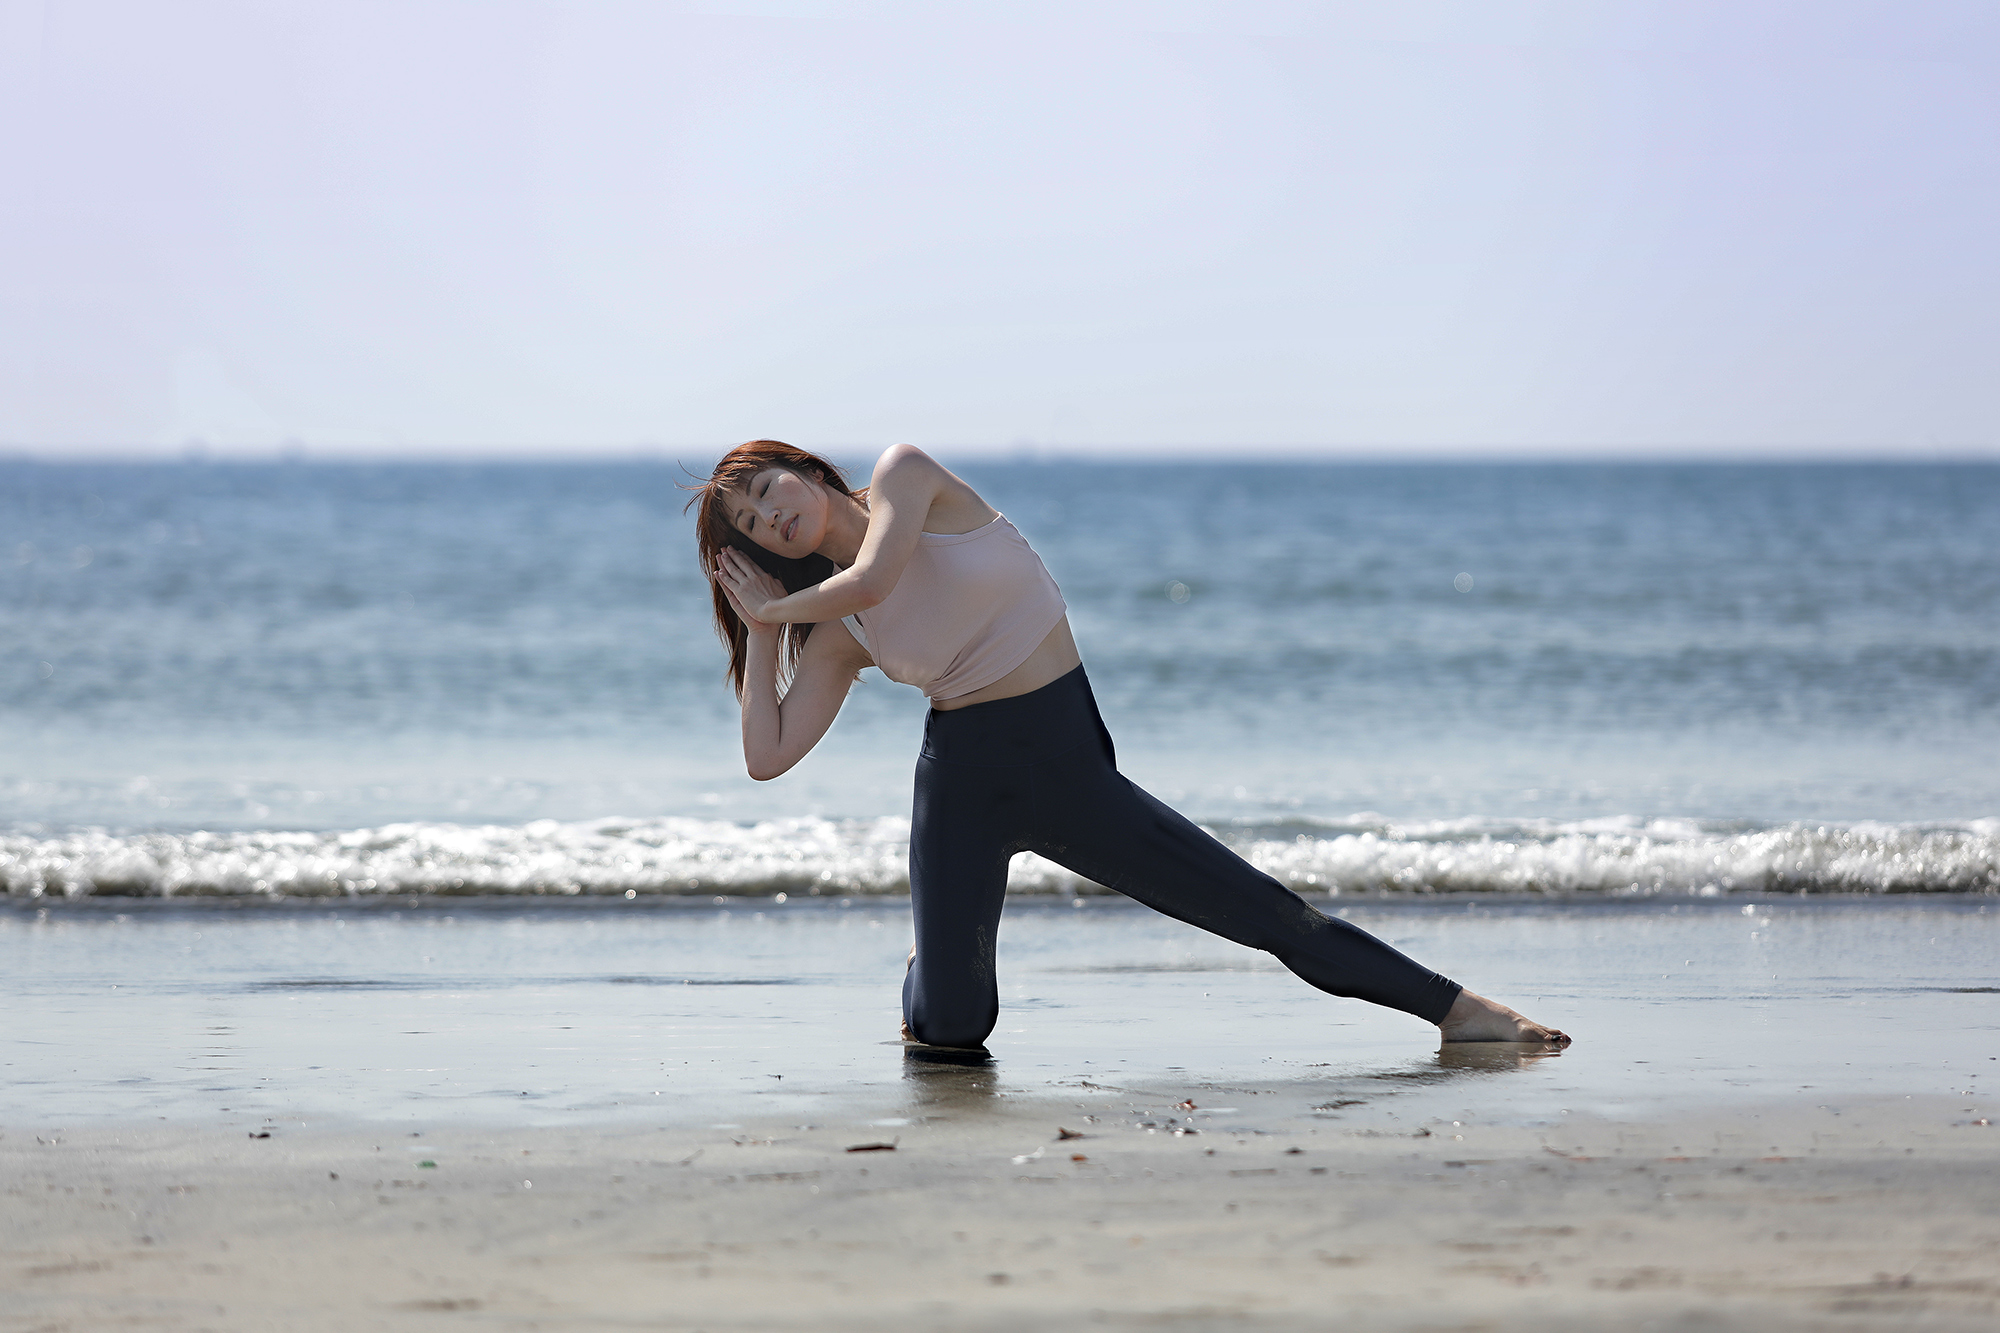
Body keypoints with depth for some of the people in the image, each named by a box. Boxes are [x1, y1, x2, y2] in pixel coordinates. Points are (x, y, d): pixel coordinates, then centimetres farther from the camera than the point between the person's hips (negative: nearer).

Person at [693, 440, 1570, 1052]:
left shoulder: (905, 476, -2)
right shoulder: (834, 634, 4)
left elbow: (875, 577, -20)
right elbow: (767, 755, -2)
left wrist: (778, 611, -2)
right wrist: (759, 629, 2)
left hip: (1069, 766, -2)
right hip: (963, 782, 2)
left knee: (1256, 906, -6)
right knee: (949, 1032, -1)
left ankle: (1454, 1008, -1)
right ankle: (931, 977, 35)